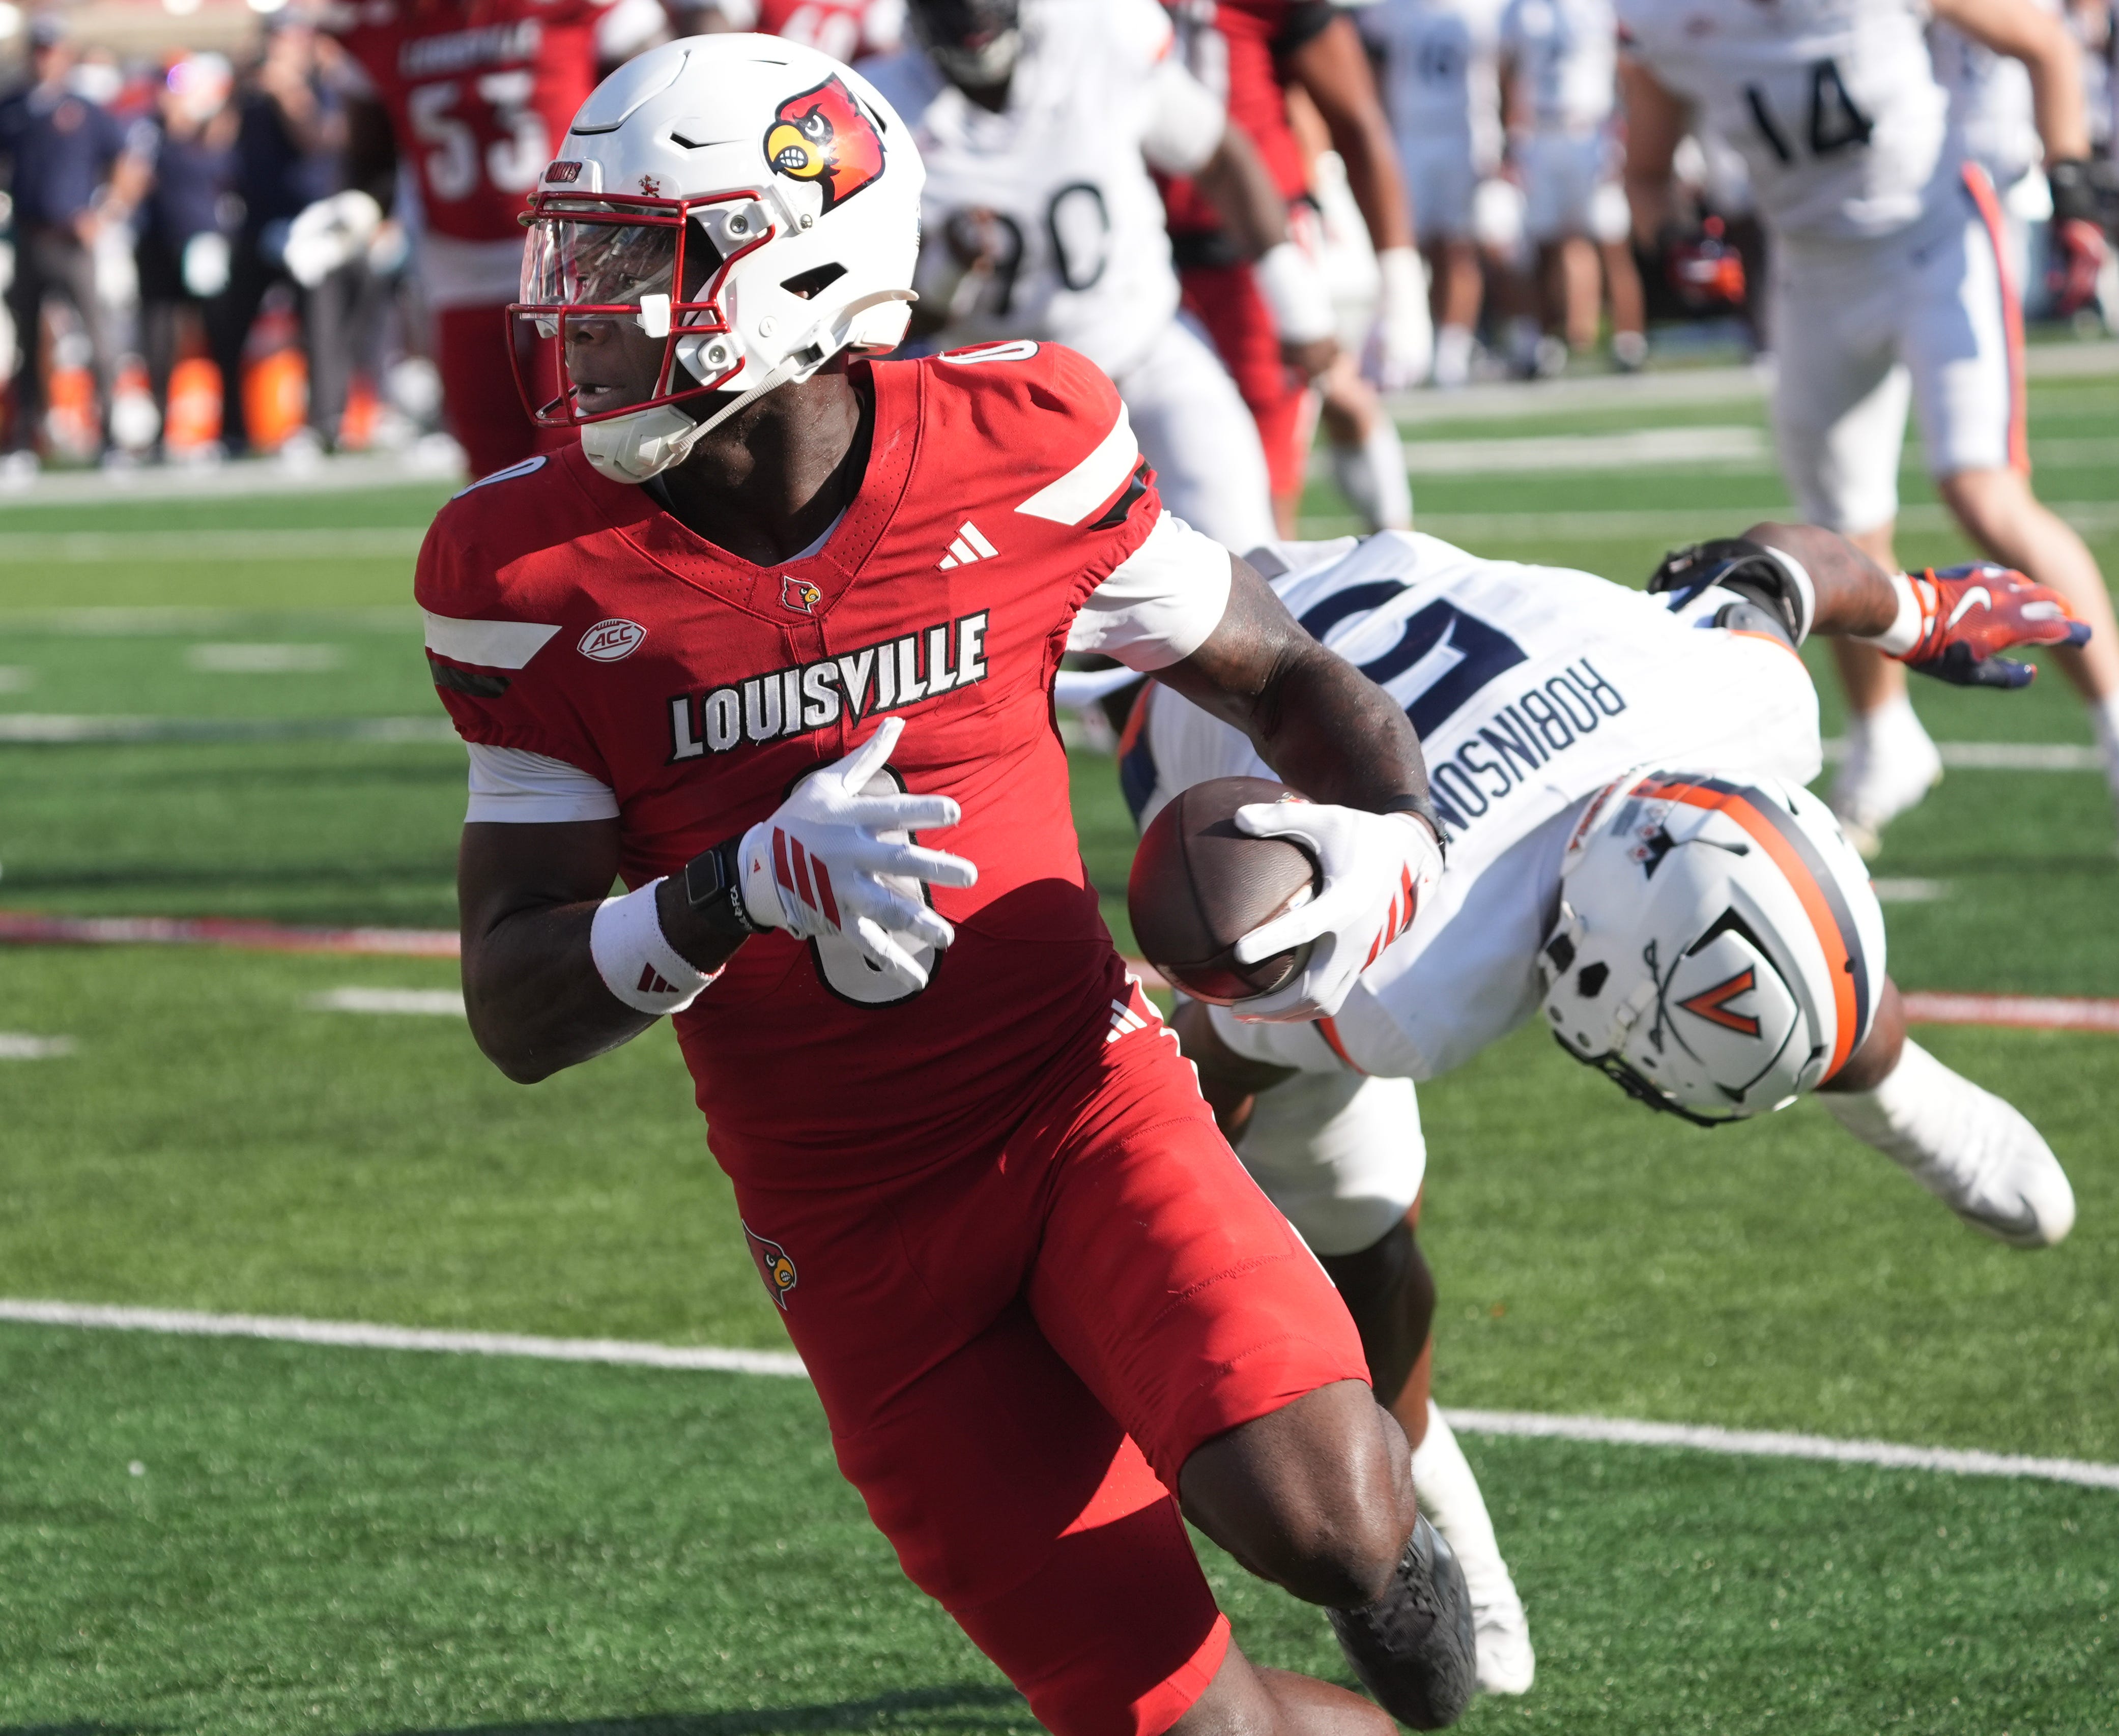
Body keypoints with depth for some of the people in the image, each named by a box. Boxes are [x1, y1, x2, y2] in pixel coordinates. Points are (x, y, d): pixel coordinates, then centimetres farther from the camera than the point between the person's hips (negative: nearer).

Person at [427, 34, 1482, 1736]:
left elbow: (1290, 677, 7)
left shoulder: (1019, 453, -9)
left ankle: (1393, 1546, 8)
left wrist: (1386, 837, -15)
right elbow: (518, 1009, -8)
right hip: (859, 1240, 1)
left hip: (1084, 1104, -1)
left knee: (1316, 1514, -28)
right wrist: (748, 888, -27)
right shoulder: (542, 573, -8)